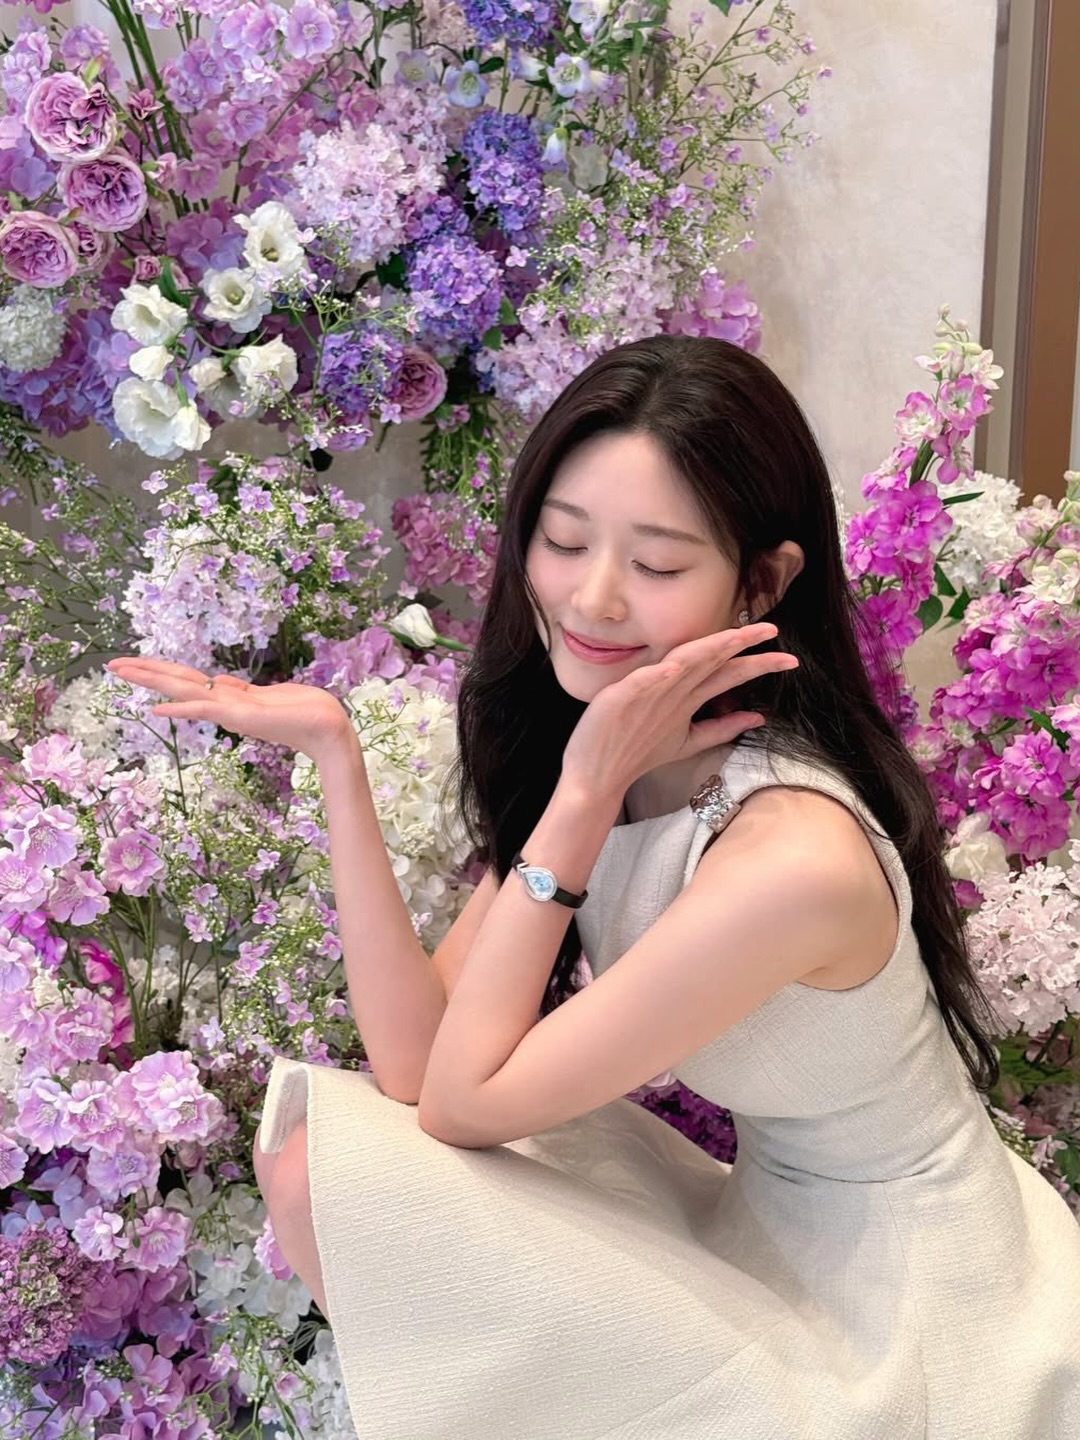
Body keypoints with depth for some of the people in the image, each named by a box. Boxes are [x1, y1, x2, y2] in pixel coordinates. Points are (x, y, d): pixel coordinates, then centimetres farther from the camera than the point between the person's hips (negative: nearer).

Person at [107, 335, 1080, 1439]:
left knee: (328, 1173, -16)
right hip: (776, 1228, 7)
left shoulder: (792, 856, -31)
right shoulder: (583, 749, -6)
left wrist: (584, 797, -26)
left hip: (903, 1332, -7)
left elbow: (463, 1103, -21)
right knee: (314, 1149, -5)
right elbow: (415, 1062, -12)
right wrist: (332, 749, -15)